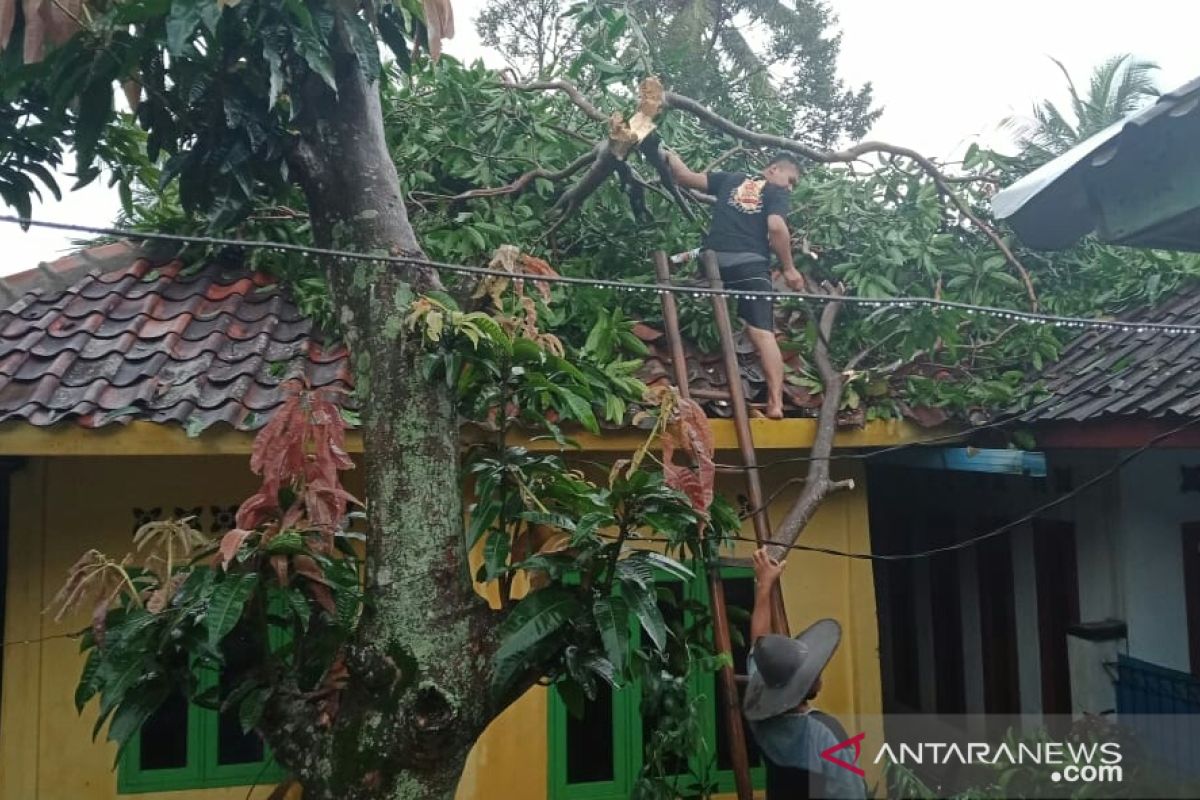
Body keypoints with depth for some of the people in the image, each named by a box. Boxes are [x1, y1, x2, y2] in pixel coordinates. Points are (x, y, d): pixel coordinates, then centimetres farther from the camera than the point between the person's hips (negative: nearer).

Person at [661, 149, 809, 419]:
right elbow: (776, 227, -5)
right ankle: (775, 403, -15)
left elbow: (685, 177, 22)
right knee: (762, 333, -9)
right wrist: (789, 269, 1)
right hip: (750, 264, -3)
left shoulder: (729, 179, 25)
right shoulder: (777, 192, 12)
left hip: (714, 260, 3)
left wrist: (669, 155, 39)